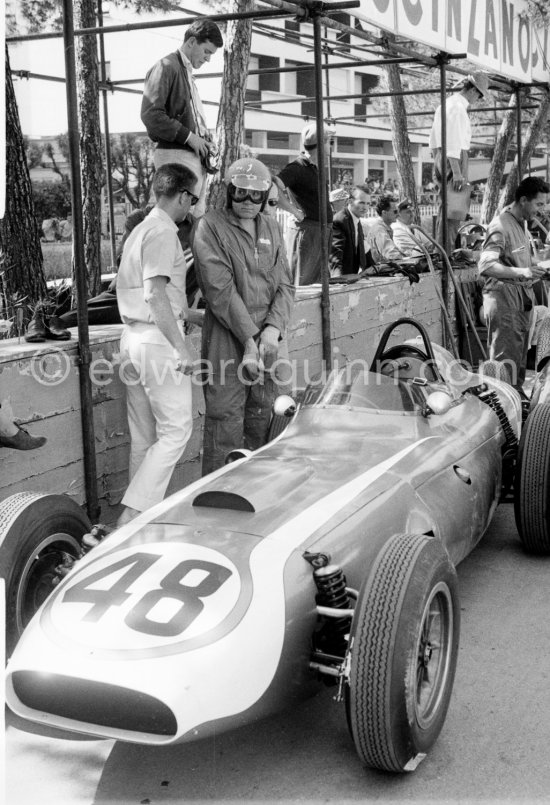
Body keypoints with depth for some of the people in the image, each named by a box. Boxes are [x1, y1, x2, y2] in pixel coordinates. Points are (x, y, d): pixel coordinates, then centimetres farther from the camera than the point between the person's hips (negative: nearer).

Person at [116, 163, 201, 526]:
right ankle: (132, 515, -10)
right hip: (158, 339, -10)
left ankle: (142, 513, 19)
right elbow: (156, 295, -21)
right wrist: (180, 347, -23)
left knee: (144, 435, 13)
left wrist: (190, 314, 28)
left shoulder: (141, 230, 17)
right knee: (176, 429, -5)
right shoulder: (163, 233, -12)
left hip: (133, 337, 10)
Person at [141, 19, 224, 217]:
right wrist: (189, 137, -15)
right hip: (176, 154, -9)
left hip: (196, 155, 9)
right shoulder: (166, 67, -6)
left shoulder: (188, 73, 21)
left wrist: (205, 140, 8)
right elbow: (151, 115, -16)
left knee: (197, 216, 8)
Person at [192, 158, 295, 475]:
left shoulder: (271, 228, 13)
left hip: (268, 340, 6)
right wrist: (250, 339, -17)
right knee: (226, 424, -5)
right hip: (228, 342, -6)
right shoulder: (211, 226, -5)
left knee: (262, 420, 13)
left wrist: (274, 327, -10)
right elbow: (221, 290, -13)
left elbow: (285, 284, 8)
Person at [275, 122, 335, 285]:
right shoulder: (297, 167, -13)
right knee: (302, 284, -6)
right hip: (306, 230, -9)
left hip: (322, 231, 9)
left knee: (318, 282, 14)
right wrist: (296, 212, -21)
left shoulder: (316, 167, 15)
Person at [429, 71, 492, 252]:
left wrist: (437, 162, 27)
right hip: (455, 159, -10)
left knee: (445, 206, 15)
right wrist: (457, 172, -23)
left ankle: (441, 249, 19)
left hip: (440, 156, 10)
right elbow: (453, 141, -20)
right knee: (455, 208, -10)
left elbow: (433, 139, 23)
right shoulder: (457, 107, -13)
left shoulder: (446, 104, 18)